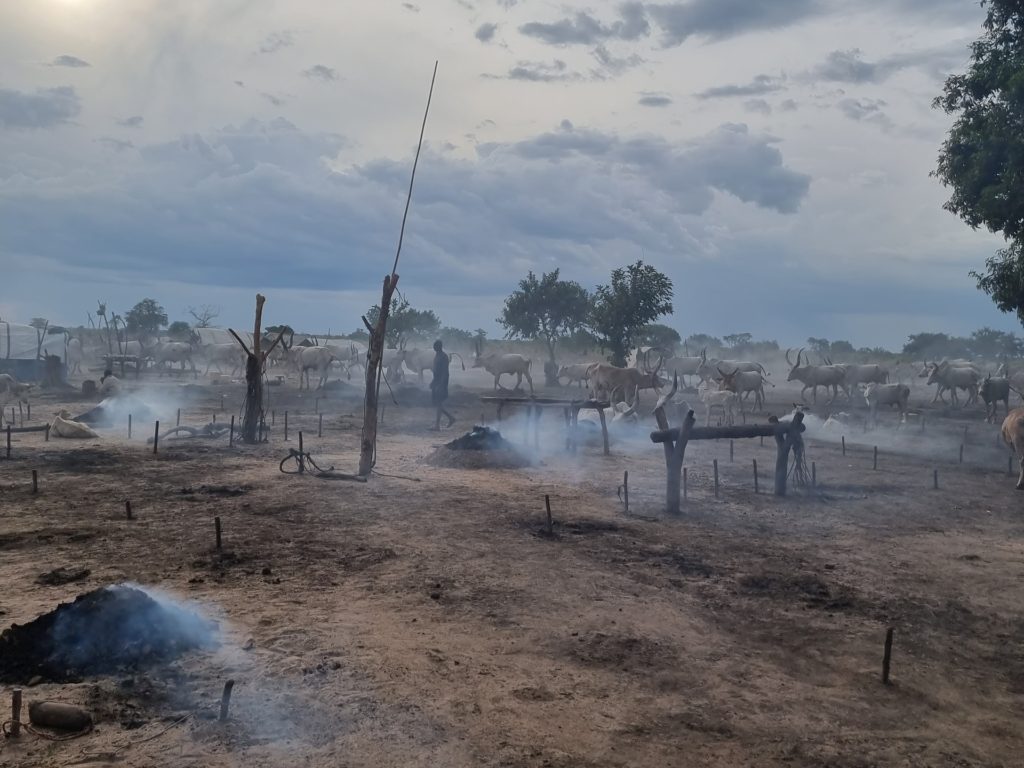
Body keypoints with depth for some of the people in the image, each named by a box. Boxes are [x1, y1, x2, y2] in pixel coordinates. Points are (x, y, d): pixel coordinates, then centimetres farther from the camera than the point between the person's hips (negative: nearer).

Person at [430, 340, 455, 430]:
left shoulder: (444, 357, -14)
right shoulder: (436, 355, 13)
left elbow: (445, 373, -18)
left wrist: (440, 385, -23)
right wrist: (432, 381, 19)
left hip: (441, 383, -9)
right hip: (436, 382, 9)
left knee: (439, 404, -6)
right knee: (435, 403, 10)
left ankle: (437, 425, -1)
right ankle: (451, 417, 20)